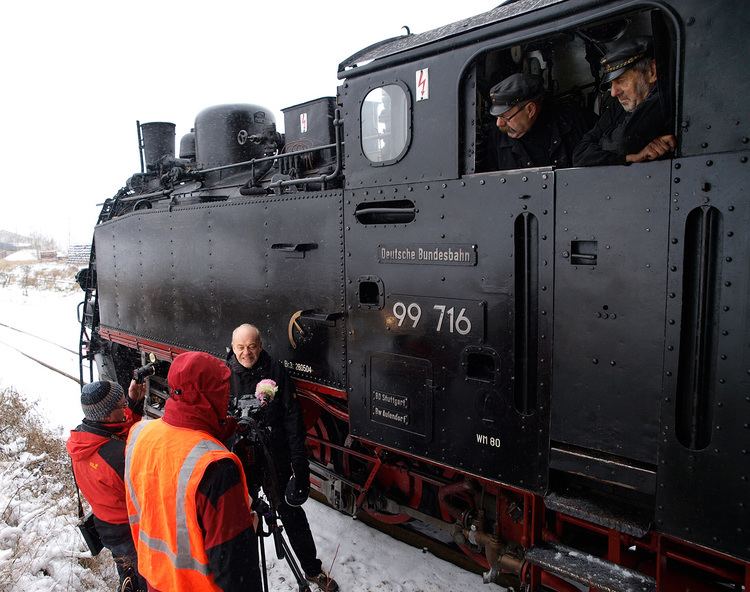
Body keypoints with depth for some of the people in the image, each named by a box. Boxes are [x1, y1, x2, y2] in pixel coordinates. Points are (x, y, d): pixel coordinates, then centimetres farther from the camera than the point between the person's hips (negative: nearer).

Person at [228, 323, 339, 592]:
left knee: (292, 513, 13)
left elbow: (292, 416, -9)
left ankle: (313, 569, 31)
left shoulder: (275, 371, -11)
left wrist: (298, 457, -11)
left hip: (276, 457, -1)